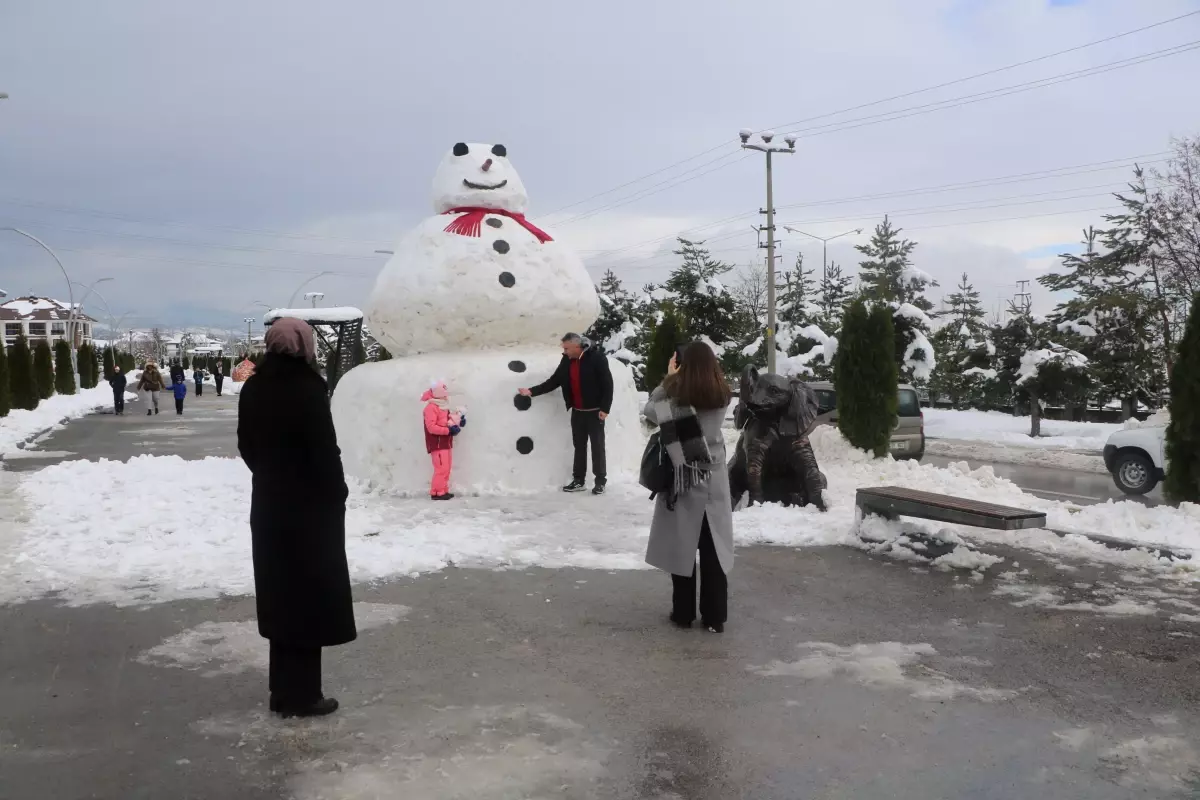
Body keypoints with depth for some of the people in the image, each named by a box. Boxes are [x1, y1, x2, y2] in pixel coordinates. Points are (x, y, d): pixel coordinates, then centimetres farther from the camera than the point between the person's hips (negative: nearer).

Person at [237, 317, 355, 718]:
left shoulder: (254, 388, 5)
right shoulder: (307, 387, -19)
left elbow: (247, 445, 12)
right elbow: (325, 449, -19)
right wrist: (337, 492, -5)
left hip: (269, 503, 8)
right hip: (310, 505, -8)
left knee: (281, 594, 15)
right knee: (307, 596, 2)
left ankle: (284, 689, 24)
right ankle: (301, 695, 9)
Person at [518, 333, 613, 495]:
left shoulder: (596, 357, -15)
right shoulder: (566, 361, 4)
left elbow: (607, 384, -15)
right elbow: (553, 382, 8)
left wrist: (605, 408, -18)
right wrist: (532, 391, 0)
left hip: (594, 411, -6)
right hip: (577, 412, 6)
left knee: (597, 446, 1)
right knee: (579, 446, 12)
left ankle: (600, 482, 8)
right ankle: (578, 481, 19)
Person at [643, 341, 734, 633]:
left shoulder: (676, 397, -13)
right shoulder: (722, 396, -4)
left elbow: (650, 412, 0)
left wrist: (667, 378, 3)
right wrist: (672, 381, 8)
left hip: (684, 481, -3)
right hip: (714, 481, 3)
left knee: (682, 547, 8)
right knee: (714, 549, 7)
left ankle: (683, 613, 16)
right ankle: (715, 617, 13)